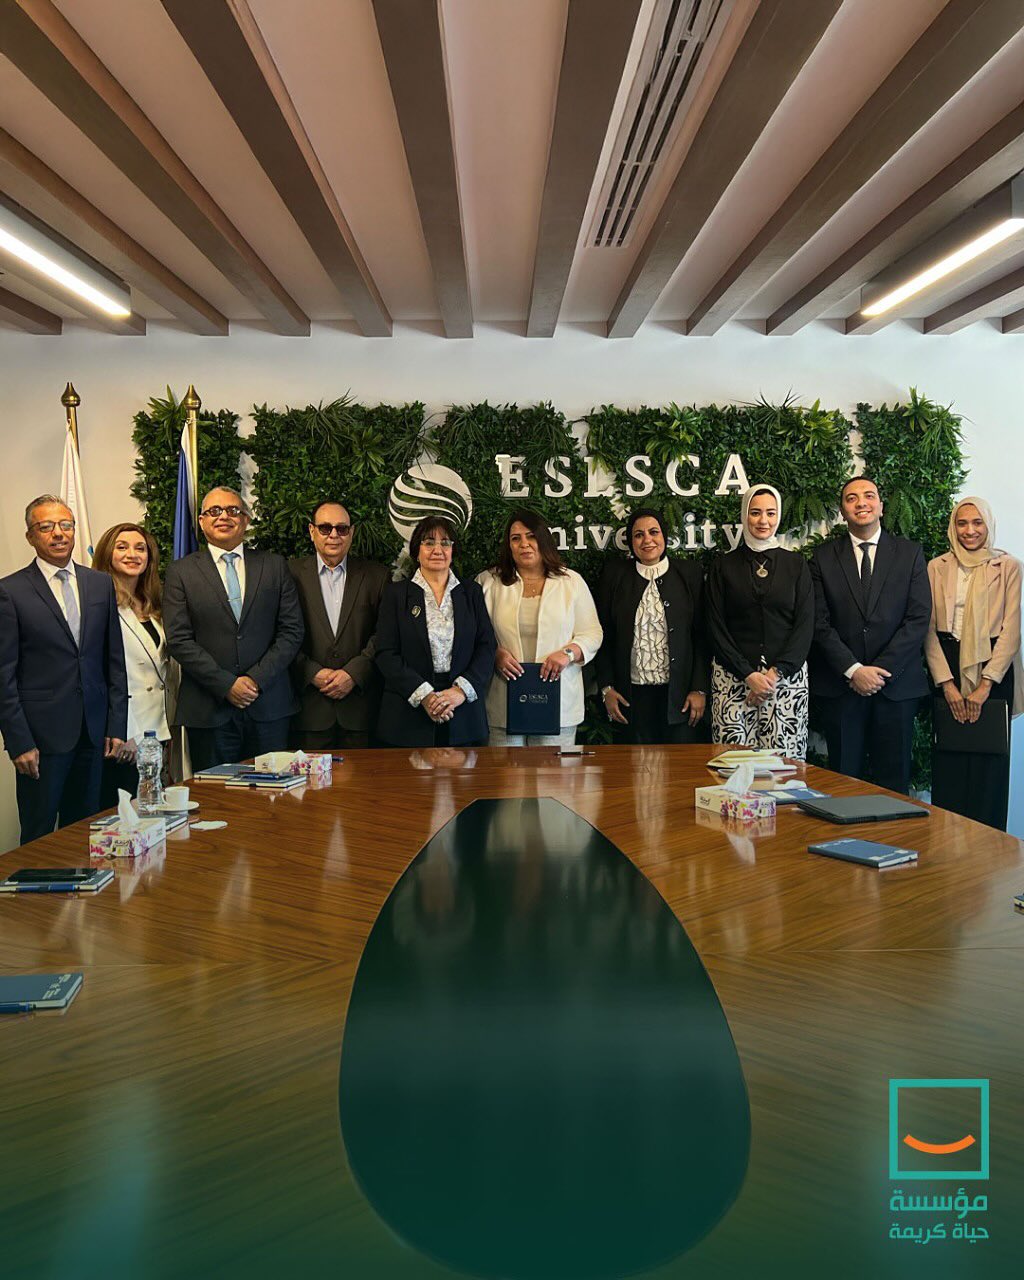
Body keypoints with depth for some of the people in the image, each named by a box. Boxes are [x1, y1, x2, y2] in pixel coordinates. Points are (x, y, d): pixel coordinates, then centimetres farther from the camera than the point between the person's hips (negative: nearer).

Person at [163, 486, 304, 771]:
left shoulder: (274, 566, 9)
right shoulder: (180, 572, 5)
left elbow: (292, 630, 4)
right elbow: (179, 640, -3)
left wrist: (257, 679, -8)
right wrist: (226, 684, -11)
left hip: (269, 707, 1)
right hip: (208, 710, -1)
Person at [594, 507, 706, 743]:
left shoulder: (689, 573, 5)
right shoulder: (614, 574, 6)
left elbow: (701, 636, 4)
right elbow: (603, 636, 7)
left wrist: (700, 689, -2)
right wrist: (607, 688, 0)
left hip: (678, 695, 0)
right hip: (631, 696, 0)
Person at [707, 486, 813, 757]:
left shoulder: (796, 563, 10)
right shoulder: (723, 565, 7)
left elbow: (805, 623, 4)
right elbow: (716, 627, 3)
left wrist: (777, 672, -9)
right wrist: (749, 674, -8)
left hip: (787, 675, 1)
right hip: (733, 676, -1)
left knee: (786, 759, -5)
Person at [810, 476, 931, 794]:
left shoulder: (910, 553, 7)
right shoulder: (823, 558, 6)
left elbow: (919, 618, -1)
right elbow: (820, 623, -1)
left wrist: (881, 670, -10)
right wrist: (853, 670, -11)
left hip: (896, 684, 0)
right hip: (840, 685, 0)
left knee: (893, 780, 5)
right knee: (844, 780, 5)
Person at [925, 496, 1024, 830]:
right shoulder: (937, 567, 7)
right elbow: (929, 629, 3)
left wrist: (985, 684, -10)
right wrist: (946, 683, -6)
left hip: (993, 669, -1)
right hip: (947, 668, 1)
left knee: (989, 761, 1)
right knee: (948, 761, 2)